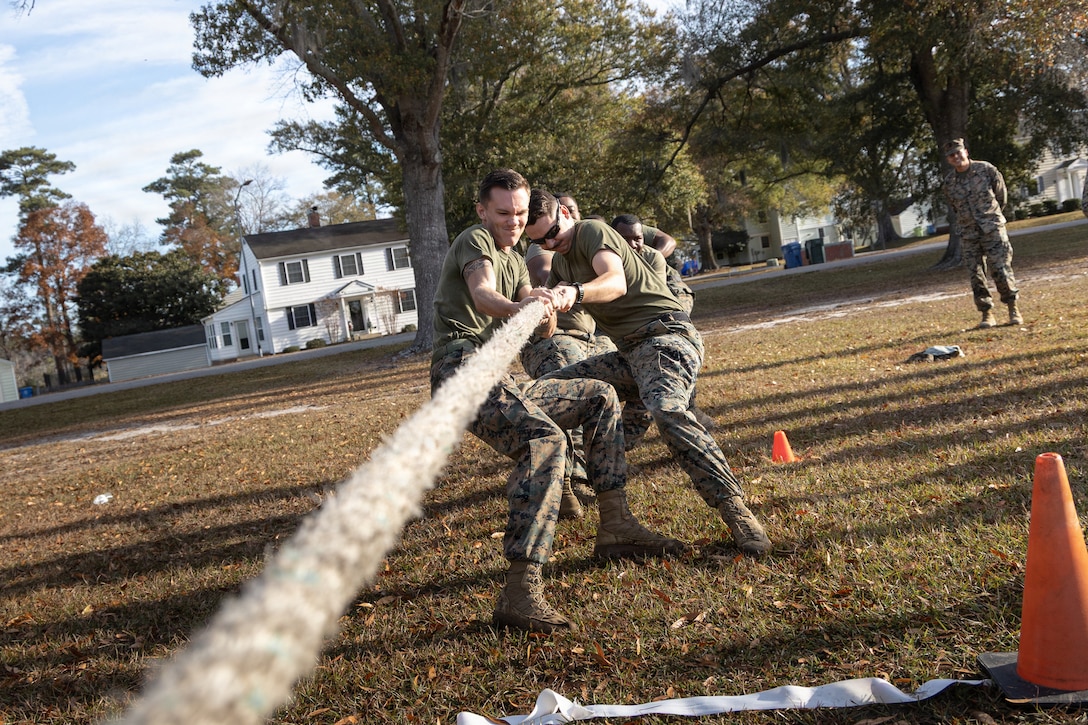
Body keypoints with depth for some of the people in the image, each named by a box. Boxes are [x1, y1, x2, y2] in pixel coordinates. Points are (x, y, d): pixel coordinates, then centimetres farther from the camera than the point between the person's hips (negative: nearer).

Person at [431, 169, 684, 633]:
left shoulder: (515, 261, 25)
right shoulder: (474, 241, -1)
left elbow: (545, 330, 12)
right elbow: (481, 295, -24)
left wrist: (547, 310, -12)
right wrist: (518, 308, -46)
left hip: (500, 383, 9)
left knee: (599, 398, 14)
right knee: (544, 437, -32)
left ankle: (614, 528, 9)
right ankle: (520, 593, -40)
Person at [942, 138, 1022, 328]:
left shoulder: (986, 169, -4)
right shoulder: (949, 182, 3)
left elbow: (1001, 193, 9)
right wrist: (961, 225, 14)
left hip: (992, 228, -2)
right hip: (968, 235, 3)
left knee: (1001, 269, -7)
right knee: (976, 275, 0)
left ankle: (1014, 309, 6)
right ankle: (987, 314, 8)